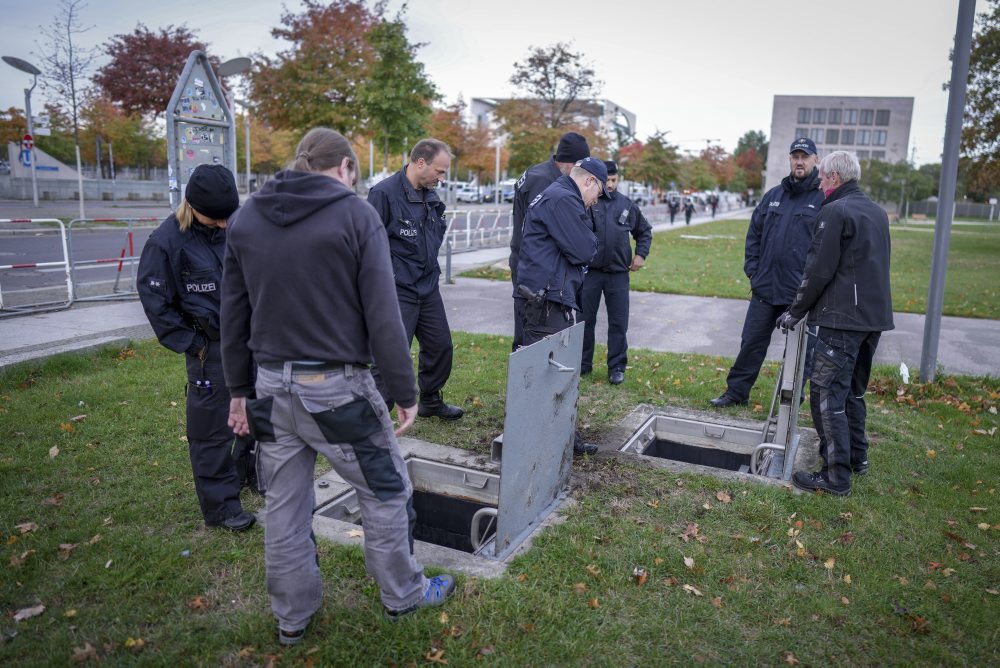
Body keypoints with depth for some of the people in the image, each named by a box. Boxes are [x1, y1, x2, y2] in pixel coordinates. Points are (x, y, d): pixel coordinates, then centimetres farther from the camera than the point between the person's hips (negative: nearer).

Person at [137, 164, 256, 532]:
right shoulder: (167, 241, -12)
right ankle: (221, 505, 18)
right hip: (211, 348, -5)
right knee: (212, 428, 4)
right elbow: (155, 302, -7)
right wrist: (192, 345, -8)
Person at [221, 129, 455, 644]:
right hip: (336, 387, -5)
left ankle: (292, 616, 33)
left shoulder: (246, 218, 7)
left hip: (272, 386, 5)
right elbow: (383, 316, -13)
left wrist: (239, 390, 17)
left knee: (284, 507, 17)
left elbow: (233, 313, 10)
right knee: (387, 492, 15)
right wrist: (404, 392, -6)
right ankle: (402, 594, 31)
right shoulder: (355, 214, -9)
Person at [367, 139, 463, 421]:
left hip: (428, 288, 8)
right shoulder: (384, 193, -17)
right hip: (397, 291, -8)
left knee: (440, 346, 17)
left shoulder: (431, 196, 9)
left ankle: (431, 401, 37)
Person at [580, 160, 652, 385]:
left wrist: (641, 254, 9)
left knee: (618, 323, 5)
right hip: (589, 271, -2)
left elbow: (644, 231, 20)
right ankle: (583, 364, 22)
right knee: (585, 320, 8)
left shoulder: (627, 205, 7)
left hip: (618, 273, 2)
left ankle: (617, 367, 15)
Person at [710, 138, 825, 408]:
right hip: (765, 287, 4)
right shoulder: (773, 195, 11)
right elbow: (754, 234, 15)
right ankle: (736, 391, 23)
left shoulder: (824, 198, -5)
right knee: (752, 342, 11)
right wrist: (752, 270, 5)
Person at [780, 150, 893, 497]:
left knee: (827, 396, -5)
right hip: (875, 317, 9)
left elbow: (818, 271, -16)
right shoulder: (877, 212, 16)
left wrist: (795, 312, -6)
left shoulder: (835, 211, -12)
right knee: (853, 390, 21)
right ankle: (857, 456, 32)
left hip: (843, 319, -9)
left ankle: (836, 476, -2)